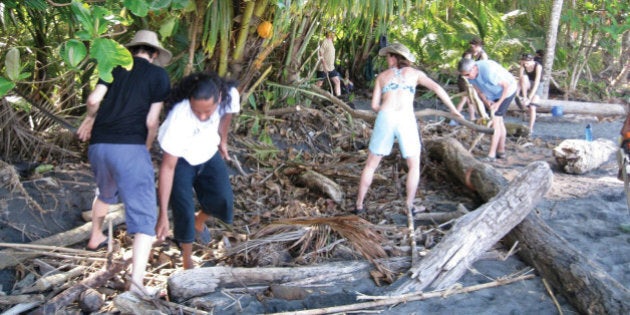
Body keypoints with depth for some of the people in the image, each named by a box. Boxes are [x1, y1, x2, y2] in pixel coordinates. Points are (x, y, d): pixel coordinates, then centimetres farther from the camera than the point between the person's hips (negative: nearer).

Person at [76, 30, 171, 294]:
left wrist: (89, 118, 22)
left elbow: (94, 99, 1)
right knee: (144, 216, -7)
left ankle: (95, 237, 55)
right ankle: (136, 282, -22)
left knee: (106, 192, 35)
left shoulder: (116, 67, 13)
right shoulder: (159, 75, 4)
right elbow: (152, 120, -1)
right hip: (131, 147, -5)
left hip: (99, 146, 5)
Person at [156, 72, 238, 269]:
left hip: (209, 154, 4)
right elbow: (168, 167, -34)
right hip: (181, 159, -4)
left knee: (223, 201, -10)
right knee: (184, 213, -12)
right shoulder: (179, 120, -40)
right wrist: (163, 214, -33)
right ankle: (188, 264, 12)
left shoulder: (230, 96, -28)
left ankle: (199, 222, 25)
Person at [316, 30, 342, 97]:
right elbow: (320, 53, -22)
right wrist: (324, 65, -27)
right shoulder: (325, 41, -14)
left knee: (337, 81, 3)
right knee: (319, 84, -2)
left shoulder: (331, 42, 14)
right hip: (323, 68, -9)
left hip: (331, 68, 9)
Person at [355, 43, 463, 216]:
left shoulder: (382, 76, 22)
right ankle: (409, 206, 13)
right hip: (406, 121, -1)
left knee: (371, 164, 17)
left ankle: (359, 205, 15)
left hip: (385, 119, 1)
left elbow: (375, 105, 17)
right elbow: (437, 87, 6)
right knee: (414, 166, 19)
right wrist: (453, 109, 10)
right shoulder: (415, 72, 20)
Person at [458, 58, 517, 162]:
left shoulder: (489, 70, -38)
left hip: (507, 90, -8)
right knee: (499, 120, 15)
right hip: (493, 94, 8)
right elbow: (479, 91, -2)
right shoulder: (470, 75, -15)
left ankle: (491, 154, -16)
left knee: (495, 119, -15)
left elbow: (506, 86, -27)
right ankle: (501, 151, 27)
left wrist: (498, 103, -26)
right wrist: (486, 101, -21)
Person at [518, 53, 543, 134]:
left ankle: (531, 129, -8)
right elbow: (520, 80, -22)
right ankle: (524, 98, -23)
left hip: (536, 88, -3)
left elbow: (536, 84, -31)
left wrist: (529, 98, -35)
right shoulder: (522, 66, -17)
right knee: (524, 77, -31)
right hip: (527, 87, 3)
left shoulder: (538, 66, -28)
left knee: (532, 108, -18)